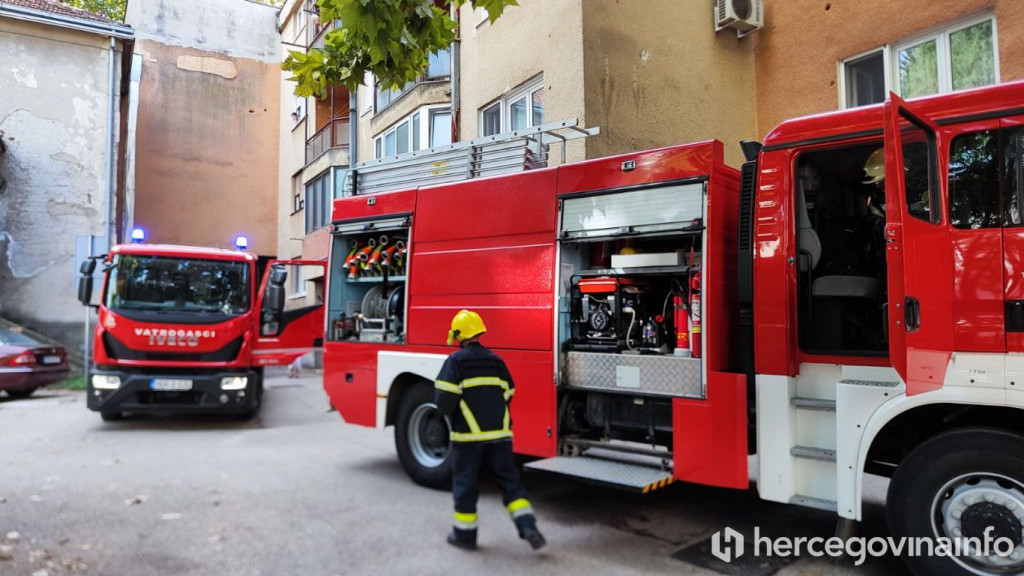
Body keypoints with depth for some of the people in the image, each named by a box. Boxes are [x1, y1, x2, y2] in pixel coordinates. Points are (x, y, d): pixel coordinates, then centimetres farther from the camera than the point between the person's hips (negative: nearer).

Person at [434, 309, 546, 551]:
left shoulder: (456, 360, -9)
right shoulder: (496, 360, 8)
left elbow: (444, 398, -15)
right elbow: (508, 395, 12)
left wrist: (448, 413, 6)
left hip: (468, 433, -4)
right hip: (499, 432, 4)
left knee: (465, 482, 9)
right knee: (508, 479, 10)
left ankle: (464, 534, 18)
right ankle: (527, 525, -1)